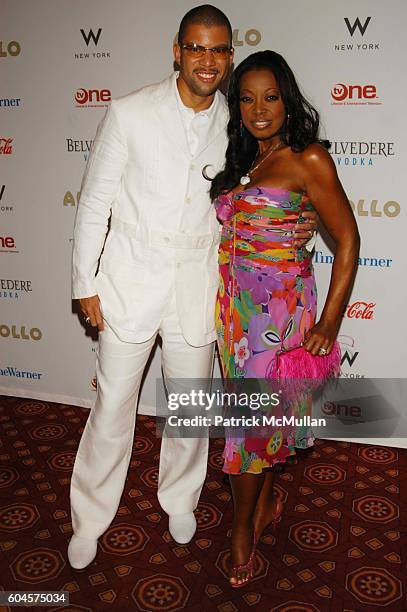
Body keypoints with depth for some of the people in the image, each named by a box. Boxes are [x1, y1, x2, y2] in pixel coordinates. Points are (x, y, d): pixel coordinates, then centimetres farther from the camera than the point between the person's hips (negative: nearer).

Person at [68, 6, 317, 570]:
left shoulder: (236, 124, 1)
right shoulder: (130, 113, -7)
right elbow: (95, 201, -3)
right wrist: (86, 283, -3)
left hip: (197, 286, 3)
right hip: (131, 280, -2)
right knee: (113, 406, 7)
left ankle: (180, 498, 41)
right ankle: (90, 518, 29)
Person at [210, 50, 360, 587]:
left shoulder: (308, 159, -9)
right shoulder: (242, 160, 12)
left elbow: (347, 241, -10)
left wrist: (329, 322, -13)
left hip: (279, 303, -6)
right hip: (236, 301, 6)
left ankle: (243, 529, 20)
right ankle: (268, 502, 35)